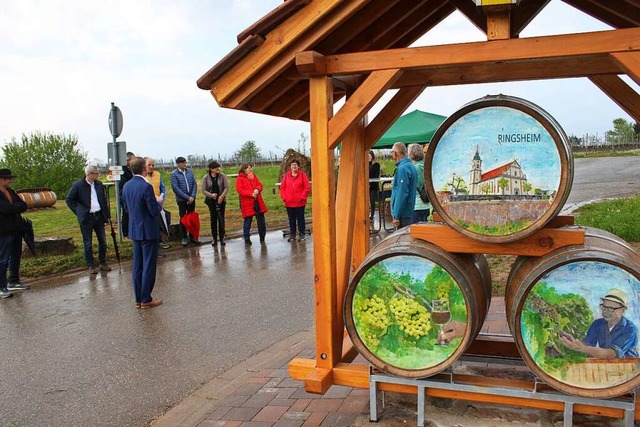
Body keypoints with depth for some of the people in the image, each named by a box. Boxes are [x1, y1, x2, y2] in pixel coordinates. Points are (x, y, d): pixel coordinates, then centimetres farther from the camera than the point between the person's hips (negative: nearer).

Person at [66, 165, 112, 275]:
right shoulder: (78, 185, -10)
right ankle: (91, 265, 14)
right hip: (86, 218, -4)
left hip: (99, 216, 5)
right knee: (88, 243, 4)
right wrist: (78, 211, -7)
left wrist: (107, 215, 8)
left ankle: (103, 263, 24)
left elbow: (104, 200, 11)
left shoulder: (99, 184, 5)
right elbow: (69, 200, -3)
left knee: (103, 241, 10)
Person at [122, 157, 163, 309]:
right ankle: (146, 300, 8)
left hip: (135, 230, 8)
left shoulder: (126, 186, 4)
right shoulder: (146, 187, -20)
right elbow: (155, 211, -18)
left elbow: (127, 209, 14)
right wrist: (158, 203, 1)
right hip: (149, 231, -8)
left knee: (137, 266, 13)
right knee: (149, 266, 2)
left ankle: (138, 299, 20)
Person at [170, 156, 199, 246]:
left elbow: (194, 184, 4)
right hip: (181, 200, -3)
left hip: (191, 199, 3)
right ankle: (184, 237, 15)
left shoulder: (190, 171, 4)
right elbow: (175, 188, -12)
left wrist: (192, 196, -9)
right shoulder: (174, 174, -7)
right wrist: (187, 197, -15)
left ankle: (192, 236, 20)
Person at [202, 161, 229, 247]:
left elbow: (226, 187, -4)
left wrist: (222, 196, -19)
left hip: (221, 200, 0)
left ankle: (222, 238, 9)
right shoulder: (205, 178, -1)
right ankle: (214, 239, 12)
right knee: (213, 219, 3)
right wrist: (211, 195, -19)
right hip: (211, 201, 0)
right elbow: (204, 190, -1)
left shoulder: (222, 176, -1)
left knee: (221, 219, 1)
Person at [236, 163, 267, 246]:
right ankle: (247, 240, 9)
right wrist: (251, 194, -21)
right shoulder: (240, 179, -4)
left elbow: (260, 185, 10)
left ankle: (262, 238, 23)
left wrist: (257, 189, -13)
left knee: (261, 221, 11)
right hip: (247, 204, -6)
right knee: (247, 222, -1)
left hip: (258, 202, 6)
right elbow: (240, 190, -14)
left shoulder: (254, 176, 15)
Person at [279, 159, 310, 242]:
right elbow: (282, 187, 6)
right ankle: (292, 235, 19)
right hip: (289, 202, 3)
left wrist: (302, 197, -12)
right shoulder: (286, 176, 5)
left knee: (300, 218, 5)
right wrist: (284, 198, -4)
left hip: (300, 202, -3)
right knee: (291, 219, 10)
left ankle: (301, 234, 13)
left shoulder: (303, 175, -2)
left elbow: (307, 188, -6)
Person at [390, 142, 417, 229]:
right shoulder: (410, 166, 12)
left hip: (403, 213, -9)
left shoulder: (402, 169, -18)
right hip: (409, 212, 10)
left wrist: (396, 216, -20)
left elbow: (402, 194, -22)